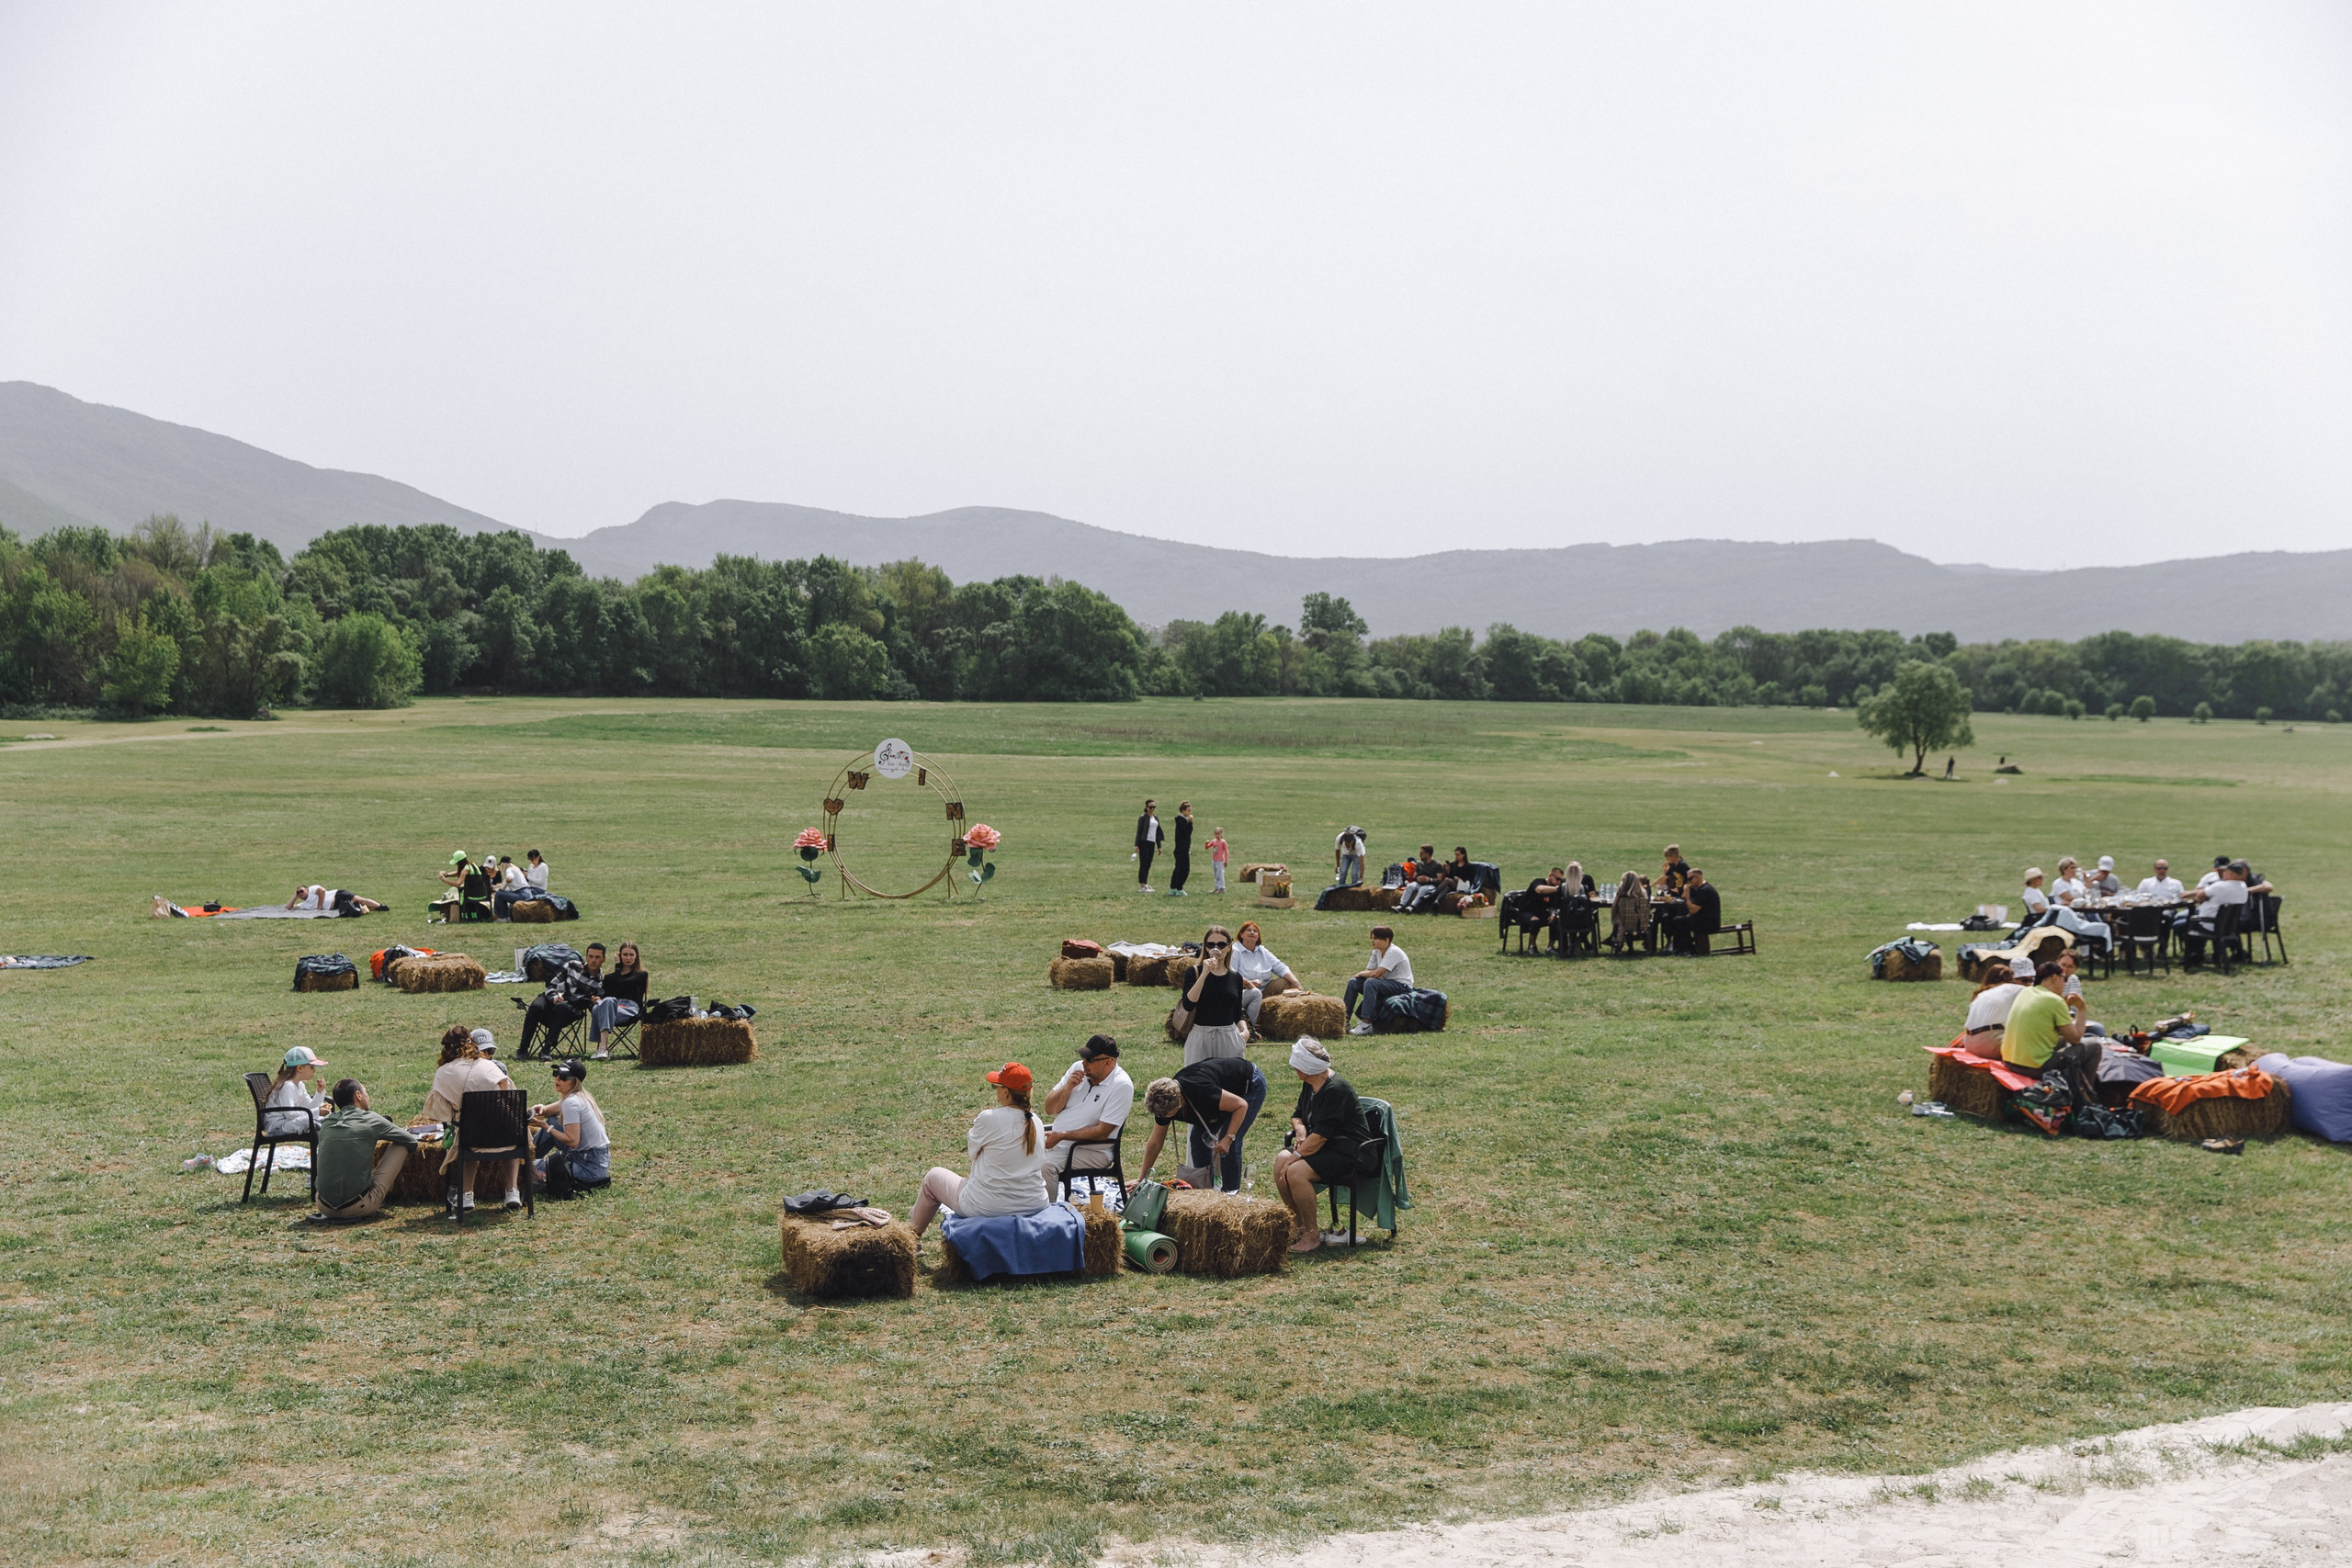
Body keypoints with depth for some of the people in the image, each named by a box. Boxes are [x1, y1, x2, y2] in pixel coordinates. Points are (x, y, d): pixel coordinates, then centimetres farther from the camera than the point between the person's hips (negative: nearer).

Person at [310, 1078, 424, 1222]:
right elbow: (412, 1141, 8)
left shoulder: (327, 1122, 8)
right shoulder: (371, 1120, -4)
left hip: (324, 1207, 5)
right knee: (401, 1147, 9)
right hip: (357, 1208, -5)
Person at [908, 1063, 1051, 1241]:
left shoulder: (989, 1119, -18)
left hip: (989, 1207, -6)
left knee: (934, 1176, 20)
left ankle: (912, 1237, 39)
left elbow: (972, 1148, 0)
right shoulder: (1035, 1121, -1)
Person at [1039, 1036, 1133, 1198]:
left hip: (1093, 1150, -7)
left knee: (1046, 1165, -30)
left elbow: (1102, 1132, -18)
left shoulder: (1121, 1086, -14)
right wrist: (1068, 1087, -11)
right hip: (1055, 1139, 7)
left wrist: (1061, 1136, -22)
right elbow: (1049, 1109, 7)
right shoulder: (1078, 1067, 4)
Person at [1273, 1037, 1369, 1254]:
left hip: (1347, 1151, -10)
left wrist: (1295, 1157, -23)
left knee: (1296, 1171, -28)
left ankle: (1312, 1234, -14)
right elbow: (1297, 1115, 23)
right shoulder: (1309, 1085, 9)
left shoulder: (1335, 1089, -21)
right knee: (1280, 1161, -11)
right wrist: (1300, 1128, -1)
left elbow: (1321, 1135, -25)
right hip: (1326, 1146, 10)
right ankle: (1299, 1225, 1)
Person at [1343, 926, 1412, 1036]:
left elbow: (1377, 973, -25)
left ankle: (1366, 1024, -37)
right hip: (1387, 983, 9)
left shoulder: (1394, 952, -18)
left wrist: (1361, 974, -9)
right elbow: (1369, 971, 6)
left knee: (1370, 983, -34)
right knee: (1353, 982, -8)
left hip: (1402, 985, -9)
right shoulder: (1377, 952, 8)